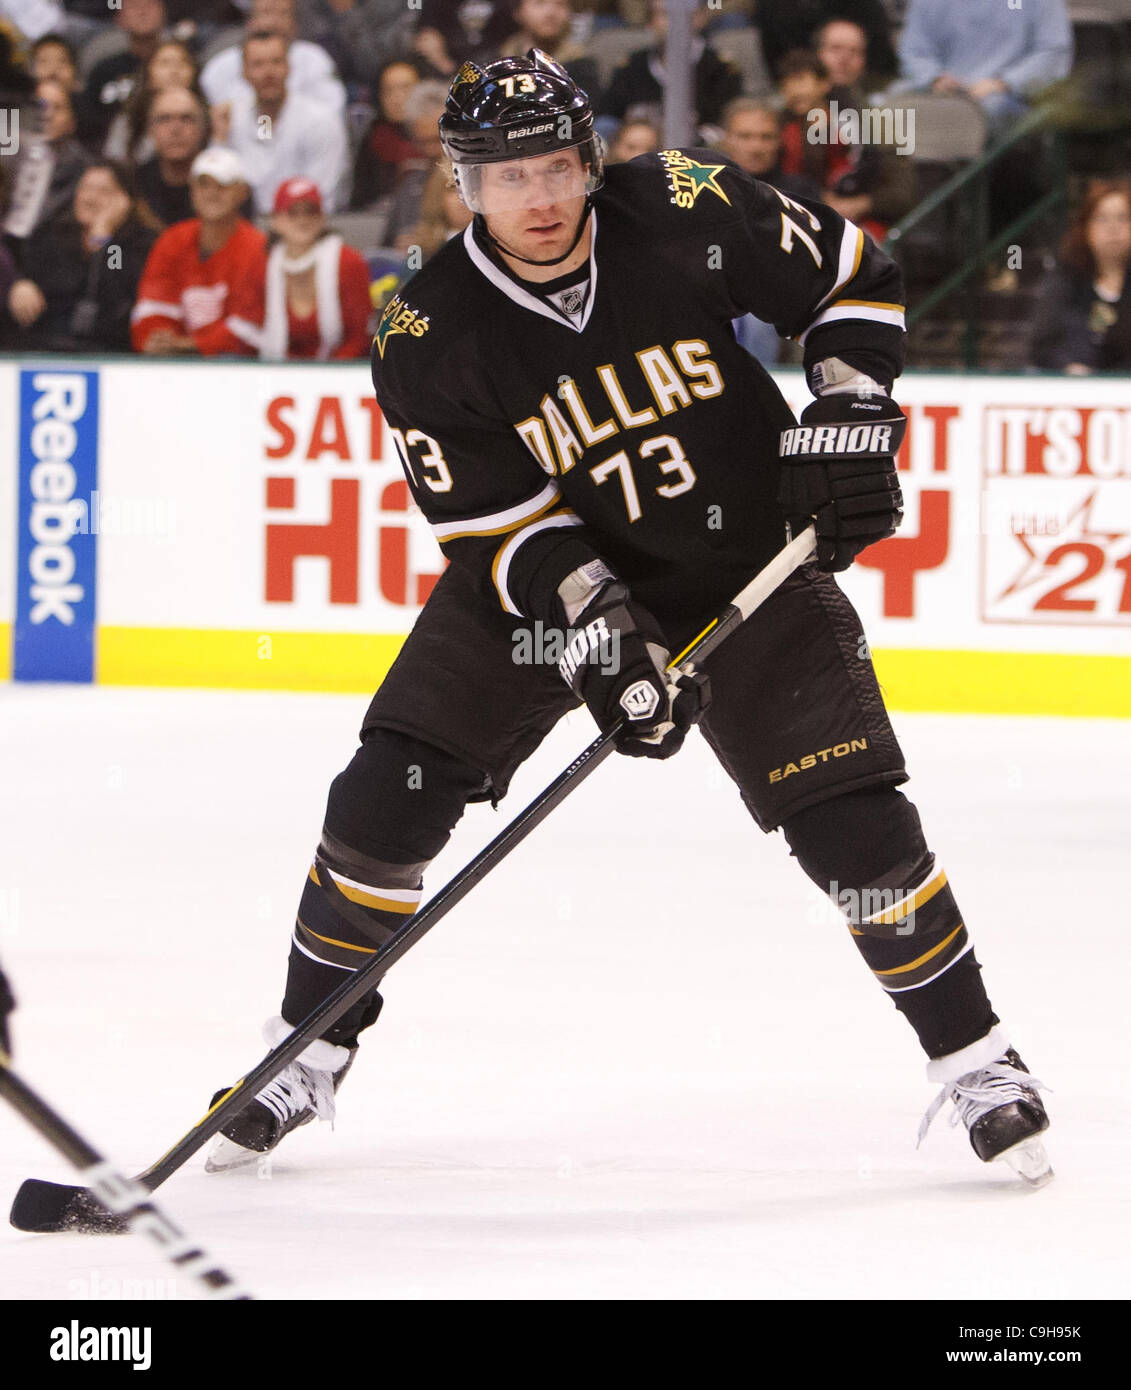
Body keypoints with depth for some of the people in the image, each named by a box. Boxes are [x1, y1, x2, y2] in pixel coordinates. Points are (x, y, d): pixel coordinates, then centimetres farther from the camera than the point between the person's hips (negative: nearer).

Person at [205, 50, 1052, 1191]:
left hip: (743, 561, -1)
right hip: (541, 578, 1)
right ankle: (308, 1050, 9)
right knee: (391, 792, -10)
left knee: (852, 817, -10)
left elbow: (852, 280, -3)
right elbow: (498, 525, -17)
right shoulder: (427, 337, -18)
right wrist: (600, 634, -28)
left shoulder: (687, 213, -18)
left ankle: (974, 1060, 7)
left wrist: (849, 414, -14)